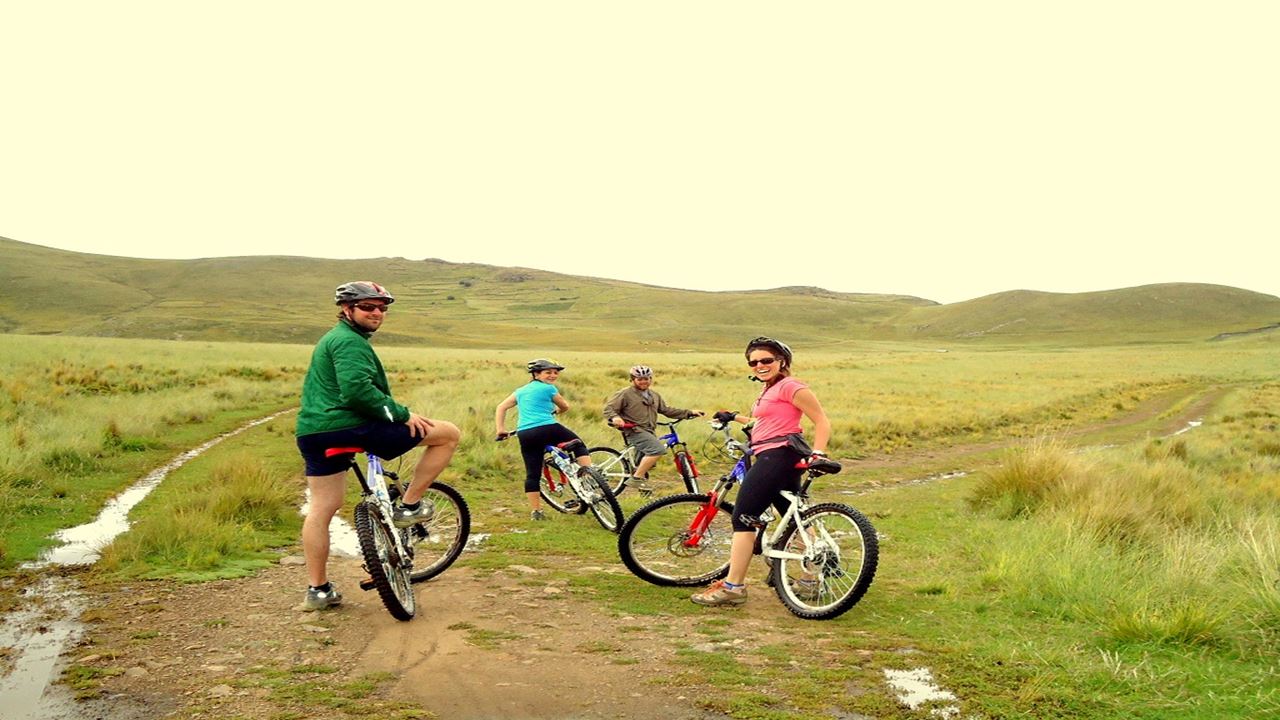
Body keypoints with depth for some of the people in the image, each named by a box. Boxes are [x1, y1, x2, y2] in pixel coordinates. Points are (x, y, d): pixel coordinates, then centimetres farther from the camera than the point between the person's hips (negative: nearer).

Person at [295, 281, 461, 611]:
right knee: (449, 433, -5)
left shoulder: (331, 339, 26)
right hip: (350, 427, -11)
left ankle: (318, 590, 16)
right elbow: (357, 389, -23)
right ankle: (408, 506, 2)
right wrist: (403, 414, -17)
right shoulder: (350, 341, -9)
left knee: (321, 509, 14)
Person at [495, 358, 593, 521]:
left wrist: (500, 429, 16)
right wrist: (555, 410, 41)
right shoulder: (549, 388, 6)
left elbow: (501, 407, 20)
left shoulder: (520, 390, 23)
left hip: (525, 435, 5)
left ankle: (535, 510, 9)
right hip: (547, 428, -5)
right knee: (579, 445, 14)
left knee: (532, 473, 9)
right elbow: (565, 407, 19)